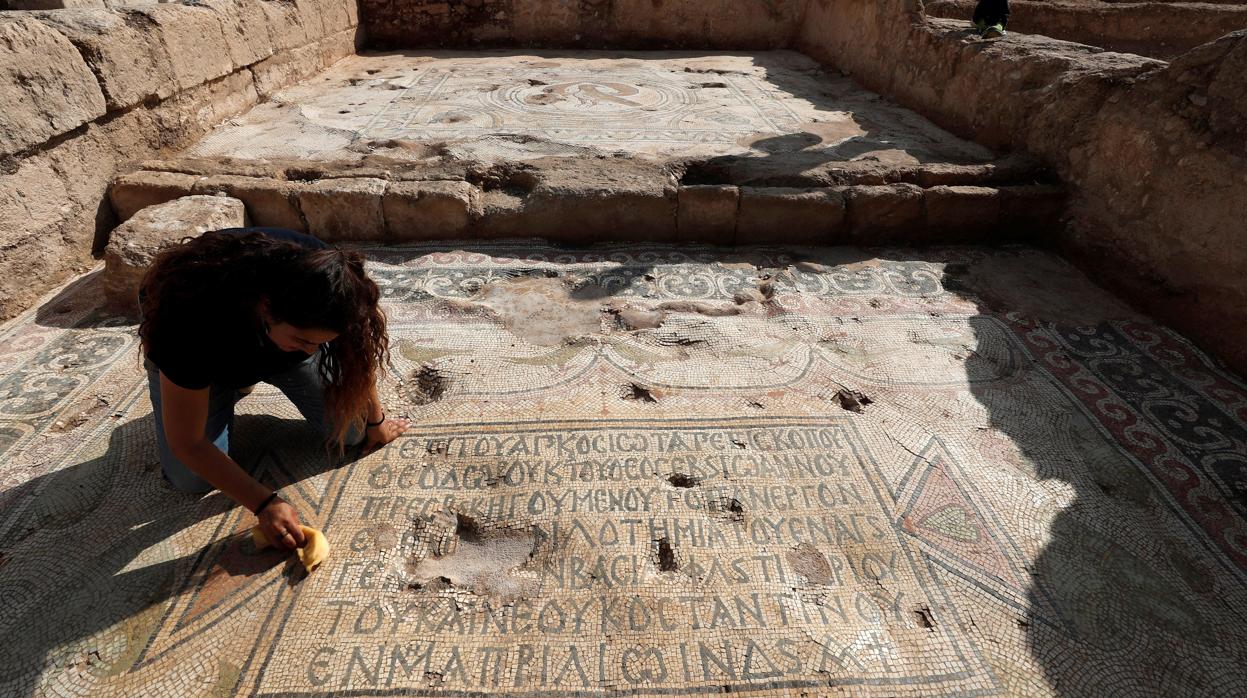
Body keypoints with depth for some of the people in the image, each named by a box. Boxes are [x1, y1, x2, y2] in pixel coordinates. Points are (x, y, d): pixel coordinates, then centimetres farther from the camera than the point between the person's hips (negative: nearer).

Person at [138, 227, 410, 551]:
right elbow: (187, 444, -30)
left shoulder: (325, 284, -35)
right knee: (192, 480, -11)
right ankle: (229, 389, 15)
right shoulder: (194, 321, -42)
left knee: (351, 431, -6)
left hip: (277, 330, 3)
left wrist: (375, 420, -2)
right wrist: (264, 504, -30)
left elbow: (357, 354, -14)